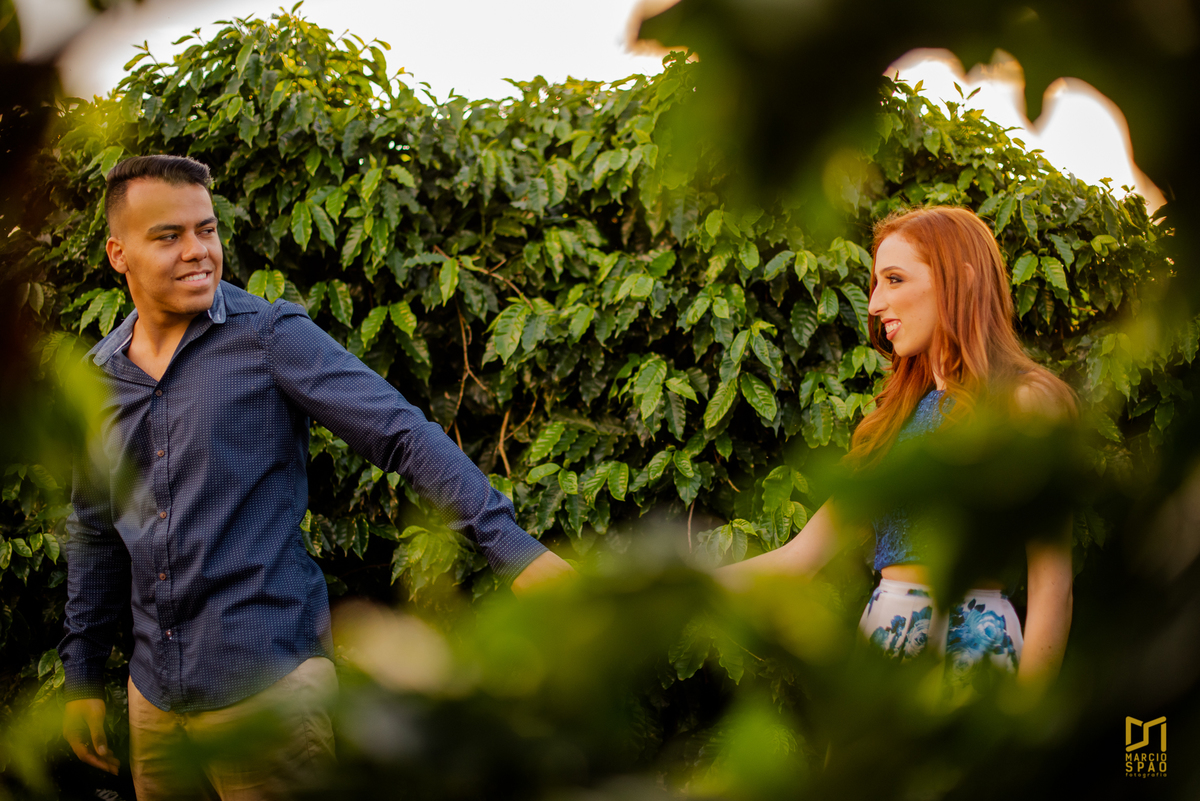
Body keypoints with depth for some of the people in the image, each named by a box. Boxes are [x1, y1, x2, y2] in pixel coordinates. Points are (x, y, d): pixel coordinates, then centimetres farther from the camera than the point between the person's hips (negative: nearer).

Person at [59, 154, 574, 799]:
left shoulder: (271, 336, -9)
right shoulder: (99, 375, 7)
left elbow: (402, 433, -16)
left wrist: (512, 547, -27)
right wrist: (81, 675, 17)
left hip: (265, 686, -5)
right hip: (154, 694, 5)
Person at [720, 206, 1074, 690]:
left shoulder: (1022, 400, -2)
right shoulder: (900, 412, 19)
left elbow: (1051, 583, -8)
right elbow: (806, 552, 17)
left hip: (970, 649, -6)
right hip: (882, 641, 6)